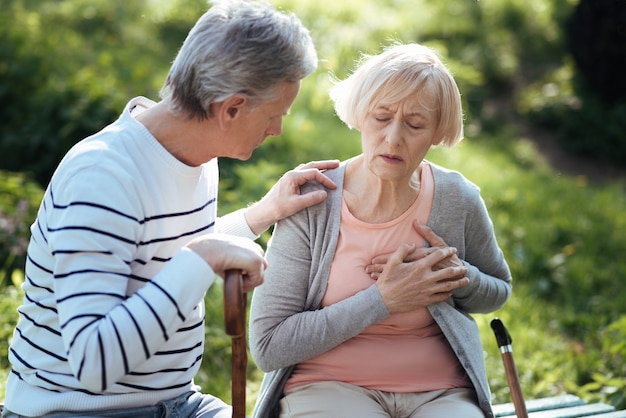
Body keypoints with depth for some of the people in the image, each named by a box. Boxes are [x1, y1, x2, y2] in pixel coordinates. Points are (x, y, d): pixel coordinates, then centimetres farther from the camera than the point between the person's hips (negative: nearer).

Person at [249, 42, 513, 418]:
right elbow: (268, 347, -12)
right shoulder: (311, 204, -11)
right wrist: (382, 301, -17)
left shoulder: (459, 201, -3)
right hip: (328, 386, -2)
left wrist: (460, 277, -6)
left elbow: (499, 292, 18)